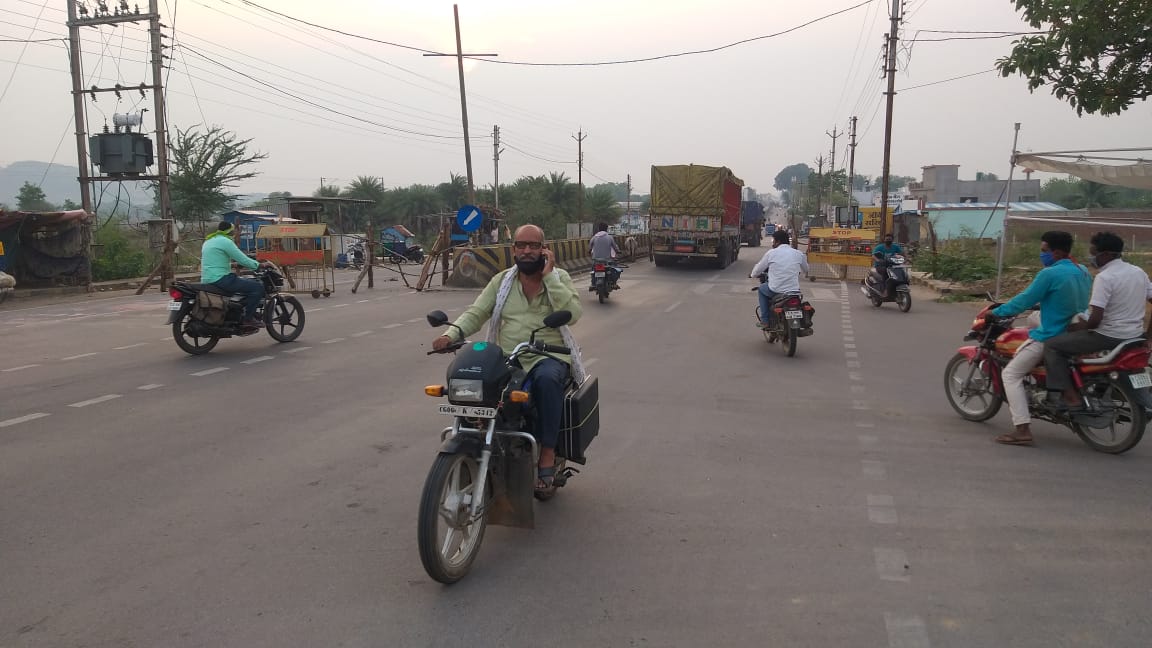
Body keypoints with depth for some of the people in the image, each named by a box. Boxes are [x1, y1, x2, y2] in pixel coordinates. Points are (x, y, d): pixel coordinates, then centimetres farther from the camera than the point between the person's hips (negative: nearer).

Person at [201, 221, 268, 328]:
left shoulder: (208, 241, 20)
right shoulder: (225, 241, -10)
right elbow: (243, 260, -14)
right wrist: (259, 264, 1)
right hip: (220, 279, -11)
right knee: (258, 287, -12)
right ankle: (248, 318, -11)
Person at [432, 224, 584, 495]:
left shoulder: (559, 277, 7)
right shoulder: (502, 281, 14)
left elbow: (572, 314, -11)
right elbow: (476, 312, 4)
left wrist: (548, 276, -12)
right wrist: (451, 334, -15)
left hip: (548, 357, -3)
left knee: (547, 379, -38)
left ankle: (547, 455, -29)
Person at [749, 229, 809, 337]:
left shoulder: (771, 253, 1)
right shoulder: (798, 254, 7)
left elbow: (759, 268, 10)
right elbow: (806, 270, 23)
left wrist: (753, 275, 33)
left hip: (775, 291, -2)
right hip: (794, 291, 2)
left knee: (762, 289, 29)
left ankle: (765, 321, 21)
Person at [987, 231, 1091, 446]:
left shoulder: (1050, 274, -18)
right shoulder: (1083, 272, 8)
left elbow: (1024, 301, -14)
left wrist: (996, 312, -2)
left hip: (1050, 337, -9)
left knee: (1010, 374, -3)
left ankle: (1023, 431, -14)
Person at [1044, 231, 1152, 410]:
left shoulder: (1105, 277, -19)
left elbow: (1095, 320, -25)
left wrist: (1073, 327, -7)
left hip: (1109, 336, -9)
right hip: (1135, 335, 9)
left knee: (1052, 346, -5)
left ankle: (1070, 397, -13)